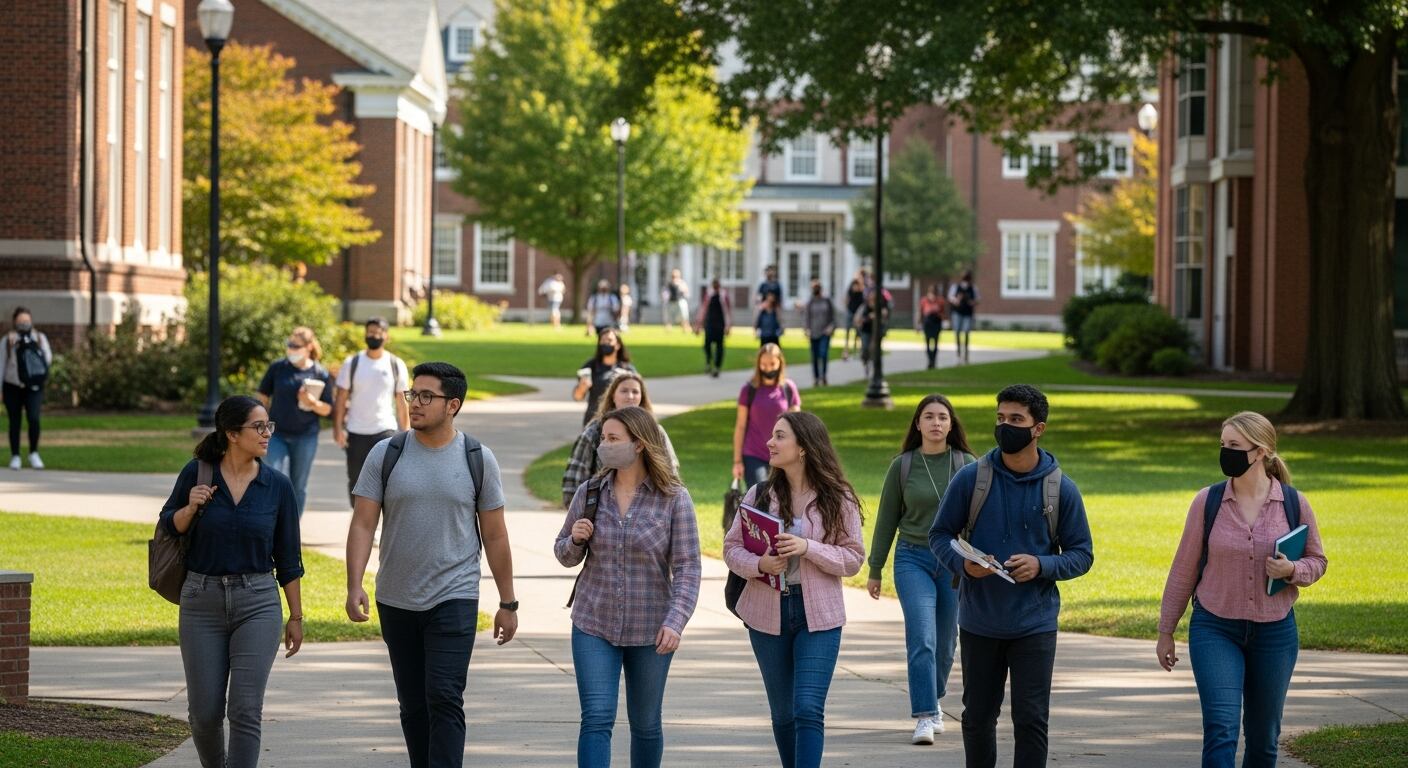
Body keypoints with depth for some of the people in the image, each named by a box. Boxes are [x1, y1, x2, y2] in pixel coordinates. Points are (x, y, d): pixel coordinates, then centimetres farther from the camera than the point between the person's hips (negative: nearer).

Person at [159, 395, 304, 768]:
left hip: (257, 602, 0)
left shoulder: (277, 486, -2)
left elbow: (288, 558, 5)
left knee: (245, 710, -9)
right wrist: (191, 508, -13)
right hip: (202, 601, 1)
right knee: (205, 712, 6)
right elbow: (168, 527, 8)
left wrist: (296, 617, 7)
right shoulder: (196, 474, -4)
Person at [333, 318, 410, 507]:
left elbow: (401, 401, 7)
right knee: (356, 481, 9)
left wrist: (406, 432, 4)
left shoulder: (396, 365, 2)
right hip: (356, 433, 1)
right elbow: (341, 398, 2)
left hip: (385, 430, -1)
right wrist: (338, 428, -7)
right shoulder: (351, 364, 2)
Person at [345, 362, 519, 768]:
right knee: (413, 706, 11)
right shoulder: (386, 455, 1)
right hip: (396, 601, 3)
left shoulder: (477, 459, 0)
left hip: (454, 600, -3)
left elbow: (495, 536, 4)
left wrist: (508, 604, 5)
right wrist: (354, 586, -15)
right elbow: (362, 524, -2)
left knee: (444, 699, -13)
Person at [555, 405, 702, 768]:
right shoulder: (589, 493, 2)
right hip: (594, 625, 1)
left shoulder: (674, 499, -7)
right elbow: (565, 554, 12)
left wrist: (675, 622, -21)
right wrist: (575, 539, -11)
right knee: (596, 720, -9)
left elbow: (687, 568, -10)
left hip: (651, 630, -1)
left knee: (645, 724, 12)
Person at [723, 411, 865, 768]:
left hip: (819, 616, -3)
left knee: (809, 709, -12)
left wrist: (808, 548, -20)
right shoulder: (759, 495, 2)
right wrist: (759, 564, -18)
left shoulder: (837, 498, -5)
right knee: (783, 713, 12)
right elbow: (731, 547, 4)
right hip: (767, 614, 3)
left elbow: (853, 559, -5)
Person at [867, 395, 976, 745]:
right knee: (921, 639, -13)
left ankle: (933, 700, 31)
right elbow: (886, 520, 6)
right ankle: (925, 717, -14)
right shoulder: (902, 466, 1)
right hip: (913, 559, -1)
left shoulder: (968, 465, 1)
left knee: (945, 641, 8)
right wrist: (875, 570, 8)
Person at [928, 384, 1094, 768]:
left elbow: (1081, 554, 2)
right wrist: (962, 563, -17)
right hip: (979, 624, 1)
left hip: (1035, 626, -1)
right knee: (978, 717, 13)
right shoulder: (970, 479, -2)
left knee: (1031, 720, -3)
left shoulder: (1061, 488, -2)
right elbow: (940, 535, 4)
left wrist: (1042, 566, -18)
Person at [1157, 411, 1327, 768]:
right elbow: (1184, 569, 3)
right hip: (1215, 630, -1)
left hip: (1274, 632, 2)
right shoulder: (1207, 502, -5)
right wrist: (1165, 631, 6)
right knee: (1220, 729, -15)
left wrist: (1293, 571, -16)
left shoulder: (1294, 504, -3)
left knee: (1264, 737, 11)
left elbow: (1317, 561, 8)